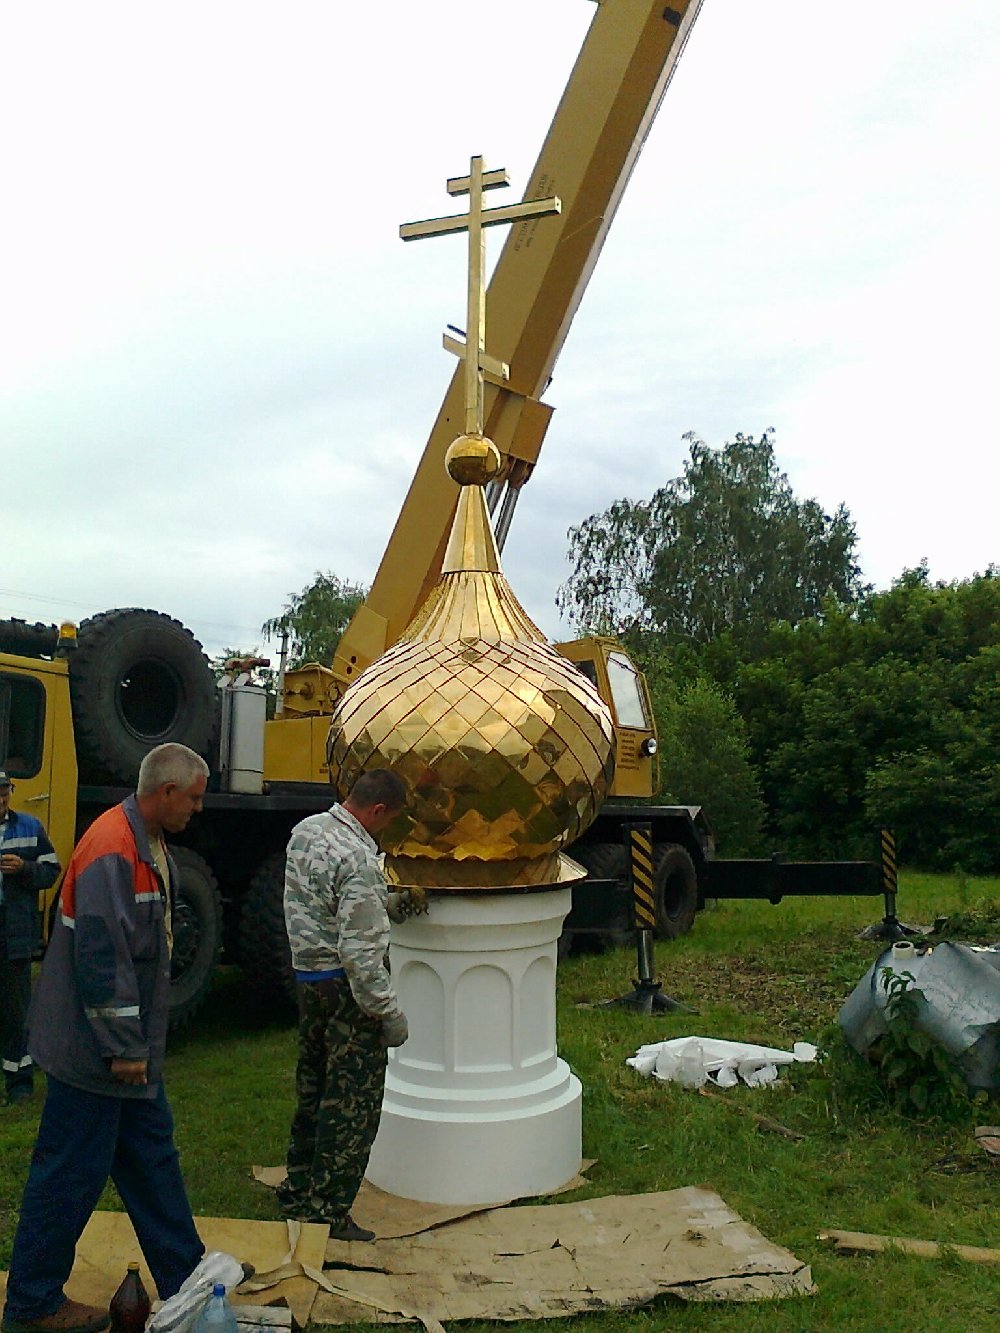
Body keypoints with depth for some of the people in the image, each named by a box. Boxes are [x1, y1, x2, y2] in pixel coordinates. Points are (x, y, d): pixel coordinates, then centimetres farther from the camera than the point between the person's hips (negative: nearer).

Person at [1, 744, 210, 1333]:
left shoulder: (151, 844, 7)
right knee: (70, 1173, 5)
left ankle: (185, 1276, 31)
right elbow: (101, 957, -27)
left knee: (152, 1155, 18)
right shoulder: (112, 852, -25)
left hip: (131, 1044, 10)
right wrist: (124, 1046, -21)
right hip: (96, 1045, -10)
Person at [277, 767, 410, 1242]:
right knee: (353, 1102, 4)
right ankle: (328, 1213, 13)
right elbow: (359, 952, -25)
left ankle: (298, 1191, 36)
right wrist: (391, 1014, -17)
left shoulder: (305, 830, 4)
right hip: (345, 987, -9)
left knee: (313, 1088, 22)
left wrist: (386, 903, 21)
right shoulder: (358, 860, -24)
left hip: (307, 974, 9)